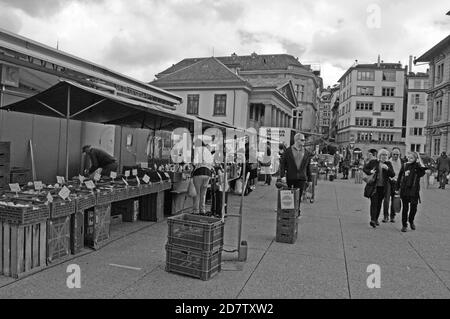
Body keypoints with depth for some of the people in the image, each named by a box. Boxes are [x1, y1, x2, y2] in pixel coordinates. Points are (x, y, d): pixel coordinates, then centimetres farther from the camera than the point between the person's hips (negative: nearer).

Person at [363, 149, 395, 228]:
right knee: (374, 202, -11)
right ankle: (372, 220, -15)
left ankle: (376, 219, 23)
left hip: (382, 187, 3)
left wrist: (387, 169, -17)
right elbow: (364, 168, 10)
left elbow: (393, 175, 0)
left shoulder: (388, 164, 7)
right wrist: (370, 172, -10)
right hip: (373, 186, -3)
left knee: (379, 203, 11)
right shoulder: (373, 162, 1)